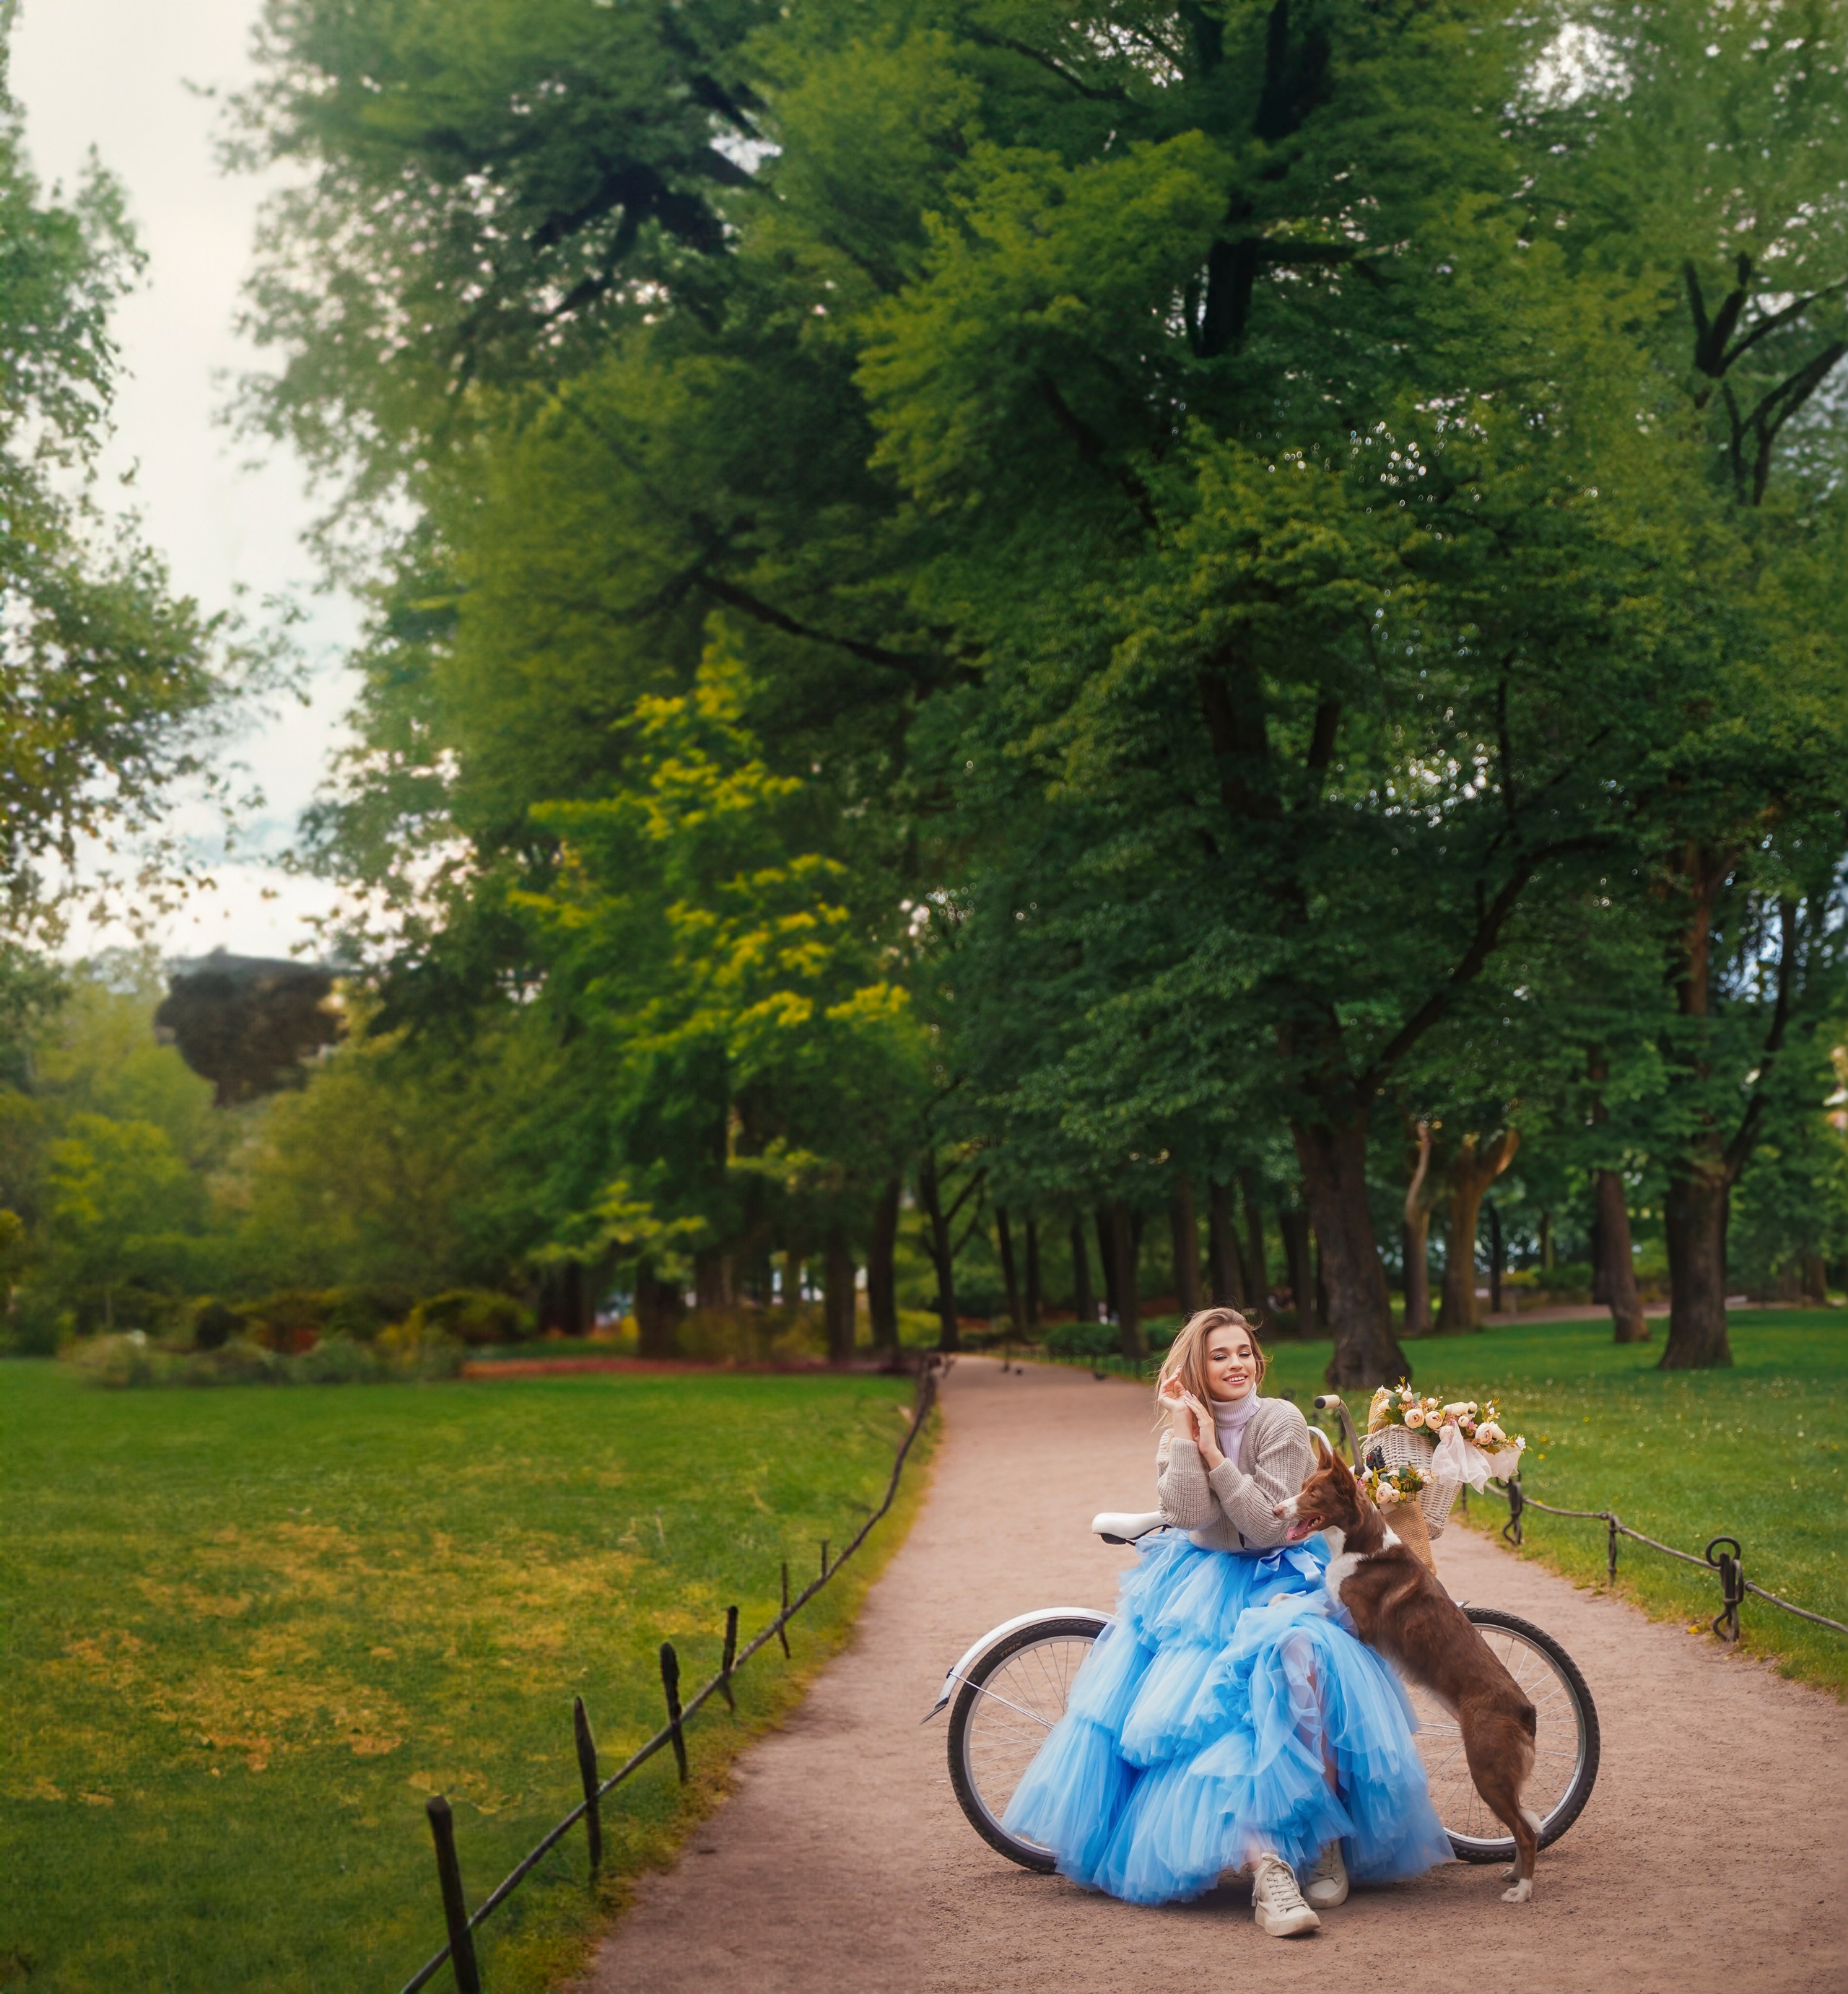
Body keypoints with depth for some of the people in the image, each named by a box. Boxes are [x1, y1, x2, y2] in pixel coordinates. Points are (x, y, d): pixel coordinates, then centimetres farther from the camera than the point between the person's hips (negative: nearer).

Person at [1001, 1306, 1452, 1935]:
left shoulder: (1280, 1421, -5)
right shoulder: (1179, 1433, 5)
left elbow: (1266, 1526, -14)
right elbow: (1191, 1514, -15)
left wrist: (1213, 1450, -16)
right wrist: (1186, 1431, -14)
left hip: (1276, 1581, -3)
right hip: (1200, 1585, 3)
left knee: (1295, 1654, -35)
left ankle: (1327, 1841, -20)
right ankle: (1267, 1863, -34)